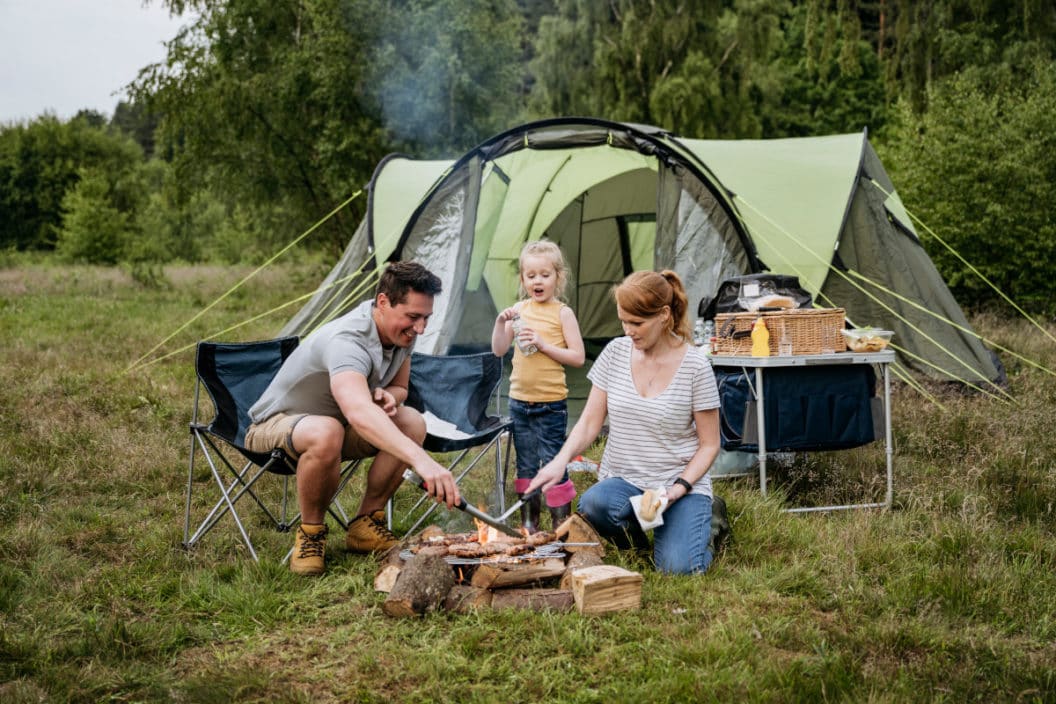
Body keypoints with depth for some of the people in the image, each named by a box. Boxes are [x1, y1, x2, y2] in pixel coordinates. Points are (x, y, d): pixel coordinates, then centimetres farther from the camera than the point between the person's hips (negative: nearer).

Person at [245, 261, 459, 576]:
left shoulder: (402, 333, -10)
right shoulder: (346, 341, -38)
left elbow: (399, 387, 7)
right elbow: (358, 412, -57)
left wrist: (386, 397, -20)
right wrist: (421, 460, -68)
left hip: (338, 422, 7)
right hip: (276, 424, -7)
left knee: (412, 423, -18)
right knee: (327, 433, -41)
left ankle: (366, 525, -4)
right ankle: (310, 533, -16)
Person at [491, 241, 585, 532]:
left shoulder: (562, 313, -6)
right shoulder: (519, 310, 6)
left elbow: (577, 357, -9)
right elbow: (499, 350, 7)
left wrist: (543, 345, -18)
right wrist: (501, 322, -9)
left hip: (551, 404, -4)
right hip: (519, 401, 5)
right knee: (526, 465, 12)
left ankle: (562, 524, 5)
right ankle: (528, 524, 22)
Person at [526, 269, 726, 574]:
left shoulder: (695, 366, -8)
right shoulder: (615, 352, 1)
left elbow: (709, 444, -3)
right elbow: (589, 423, 3)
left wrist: (679, 488, -18)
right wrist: (560, 460, -15)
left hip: (679, 483, -2)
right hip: (621, 481, 2)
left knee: (677, 567, -26)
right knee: (592, 504, -34)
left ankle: (705, 518, 11)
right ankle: (636, 543, 2)